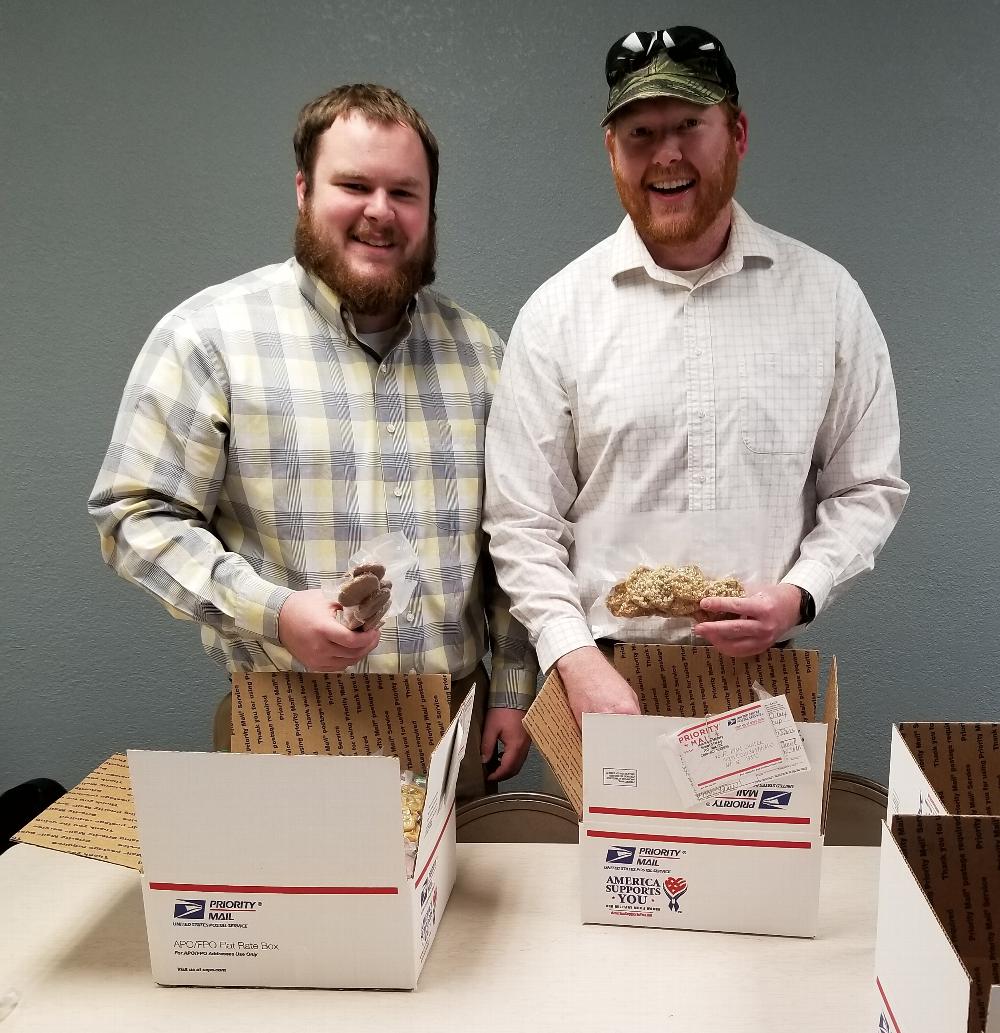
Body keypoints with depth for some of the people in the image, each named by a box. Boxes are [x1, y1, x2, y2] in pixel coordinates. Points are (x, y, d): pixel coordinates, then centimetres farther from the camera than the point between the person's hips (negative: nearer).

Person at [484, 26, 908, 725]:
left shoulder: (826, 295, 0)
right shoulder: (557, 312, -4)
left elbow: (870, 488, 5)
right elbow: (522, 522, -5)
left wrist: (798, 595, -11)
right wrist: (576, 657, -17)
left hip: (766, 670, 1)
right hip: (606, 673, -1)